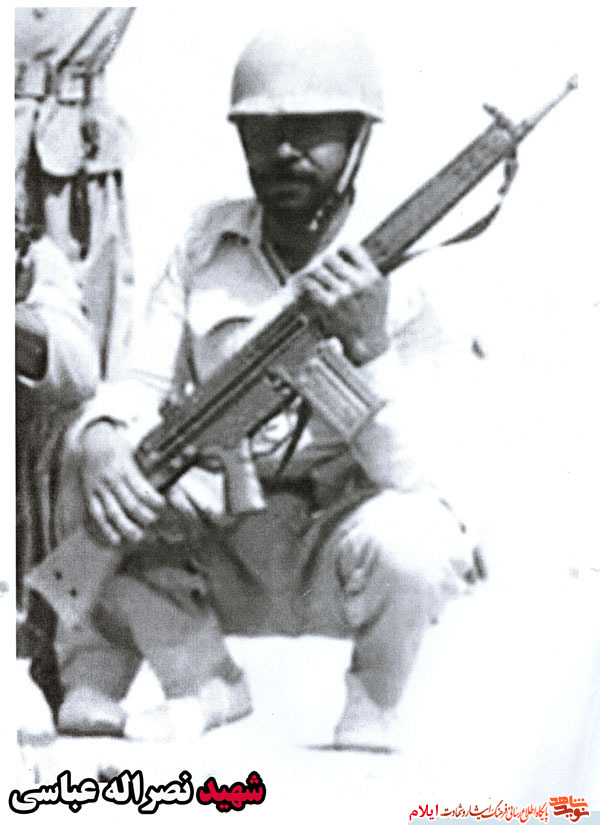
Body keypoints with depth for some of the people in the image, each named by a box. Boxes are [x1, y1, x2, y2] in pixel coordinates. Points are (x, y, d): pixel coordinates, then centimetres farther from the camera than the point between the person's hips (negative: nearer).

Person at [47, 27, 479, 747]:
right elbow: (143, 382, -3)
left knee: (407, 537, -35)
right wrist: (100, 439, -27)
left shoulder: (398, 281, -11)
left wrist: (367, 346, -36)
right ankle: (202, 684, 1)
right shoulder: (207, 241, 1)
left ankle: (371, 712, 0)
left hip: (335, 570, -3)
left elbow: (405, 472, -19)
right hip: (217, 559, 3)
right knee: (91, 473, -20)